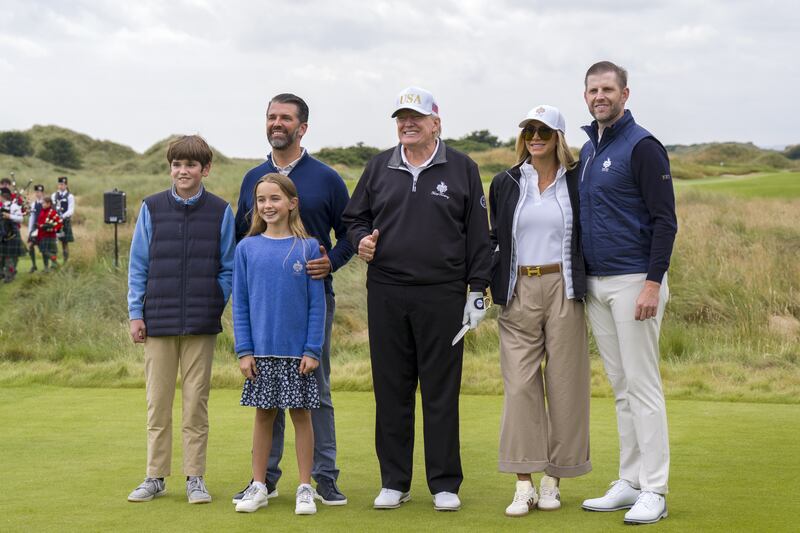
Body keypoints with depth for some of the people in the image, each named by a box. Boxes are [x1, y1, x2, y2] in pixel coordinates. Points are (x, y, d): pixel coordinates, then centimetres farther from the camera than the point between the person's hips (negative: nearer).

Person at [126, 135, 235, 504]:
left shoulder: (220, 212, 2)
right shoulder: (152, 208, 3)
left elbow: (228, 268, 7)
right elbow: (138, 265, 6)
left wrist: (215, 305, -4)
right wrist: (135, 313, 1)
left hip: (201, 323, -1)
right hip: (158, 321, 1)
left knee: (196, 402, 4)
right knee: (157, 401, 6)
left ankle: (195, 478, 12)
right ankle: (155, 477, 15)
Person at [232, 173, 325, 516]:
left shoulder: (308, 248, -3)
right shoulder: (247, 248, 1)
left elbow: (317, 304, -3)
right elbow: (240, 304, 3)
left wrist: (312, 350, -8)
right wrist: (244, 351, -3)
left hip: (297, 351, -1)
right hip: (261, 351, 1)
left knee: (301, 414, 5)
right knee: (264, 414, 9)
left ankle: (305, 488, 13)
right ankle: (259, 486, 18)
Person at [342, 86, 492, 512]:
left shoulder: (461, 169, 5)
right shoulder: (379, 167, 12)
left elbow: (477, 234, 4)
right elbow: (354, 216, 21)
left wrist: (477, 291, -1)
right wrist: (360, 239, -2)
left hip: (442, 294, -3)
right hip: (386, 294, 3)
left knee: (441, 391, 1)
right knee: (391, 391, 6)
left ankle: (445, 484, 8)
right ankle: (394, 482, 15)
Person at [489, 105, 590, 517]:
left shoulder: (577, 182, 4)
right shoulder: (506, 184, 9)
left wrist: (585, 286, 0)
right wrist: (491, 282, 5)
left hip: (563, 290, -1)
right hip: (519, 293, 1)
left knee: (563, 385, 1)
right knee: (519, 385, -4)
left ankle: (552, 481, 10)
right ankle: (523, 486, -2)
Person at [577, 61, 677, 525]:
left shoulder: (642, 146, -9)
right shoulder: (588, 150, 16)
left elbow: (665, 220, -14)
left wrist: (653, 284, -20)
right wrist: (583, 282, 17)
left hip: (634, 282, -8)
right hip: (597, 285, 8)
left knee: (642, 384, -7)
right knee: (622, 387, 11)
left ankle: (653, 491, -3)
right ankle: (630, 482, 18)